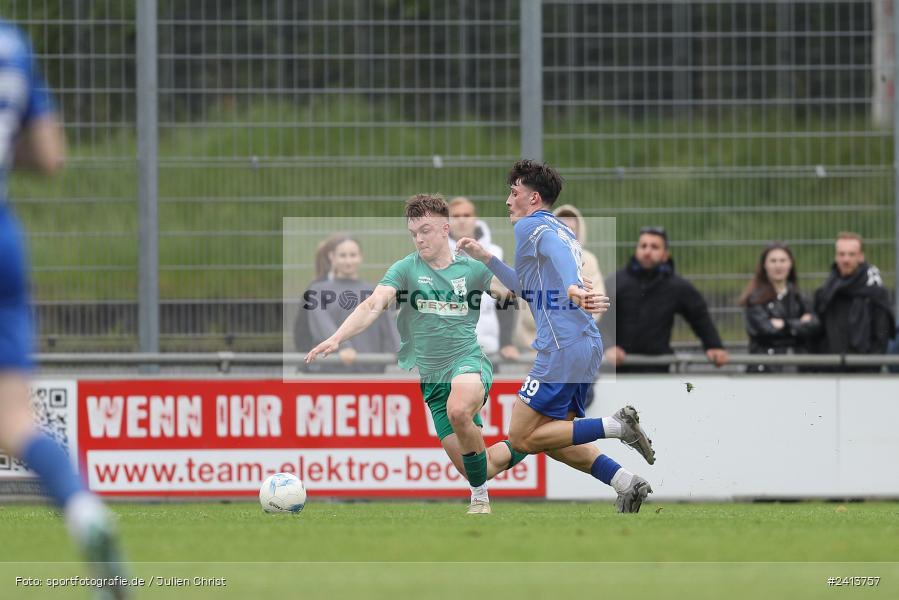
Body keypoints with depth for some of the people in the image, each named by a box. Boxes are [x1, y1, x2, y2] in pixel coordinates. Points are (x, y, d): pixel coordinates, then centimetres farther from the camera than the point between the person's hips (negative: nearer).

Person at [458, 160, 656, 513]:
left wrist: (573, 289, -44)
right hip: (590, 346, 9)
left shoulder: (530, 226, -2)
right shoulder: (563, 231, 26)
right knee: (554, 439, 16)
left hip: (562, 349, -9)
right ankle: (625, 483, -1)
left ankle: (614, 426, -15)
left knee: (522, 438, -4)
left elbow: (557, 250, -26)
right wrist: (485, 258, 38)